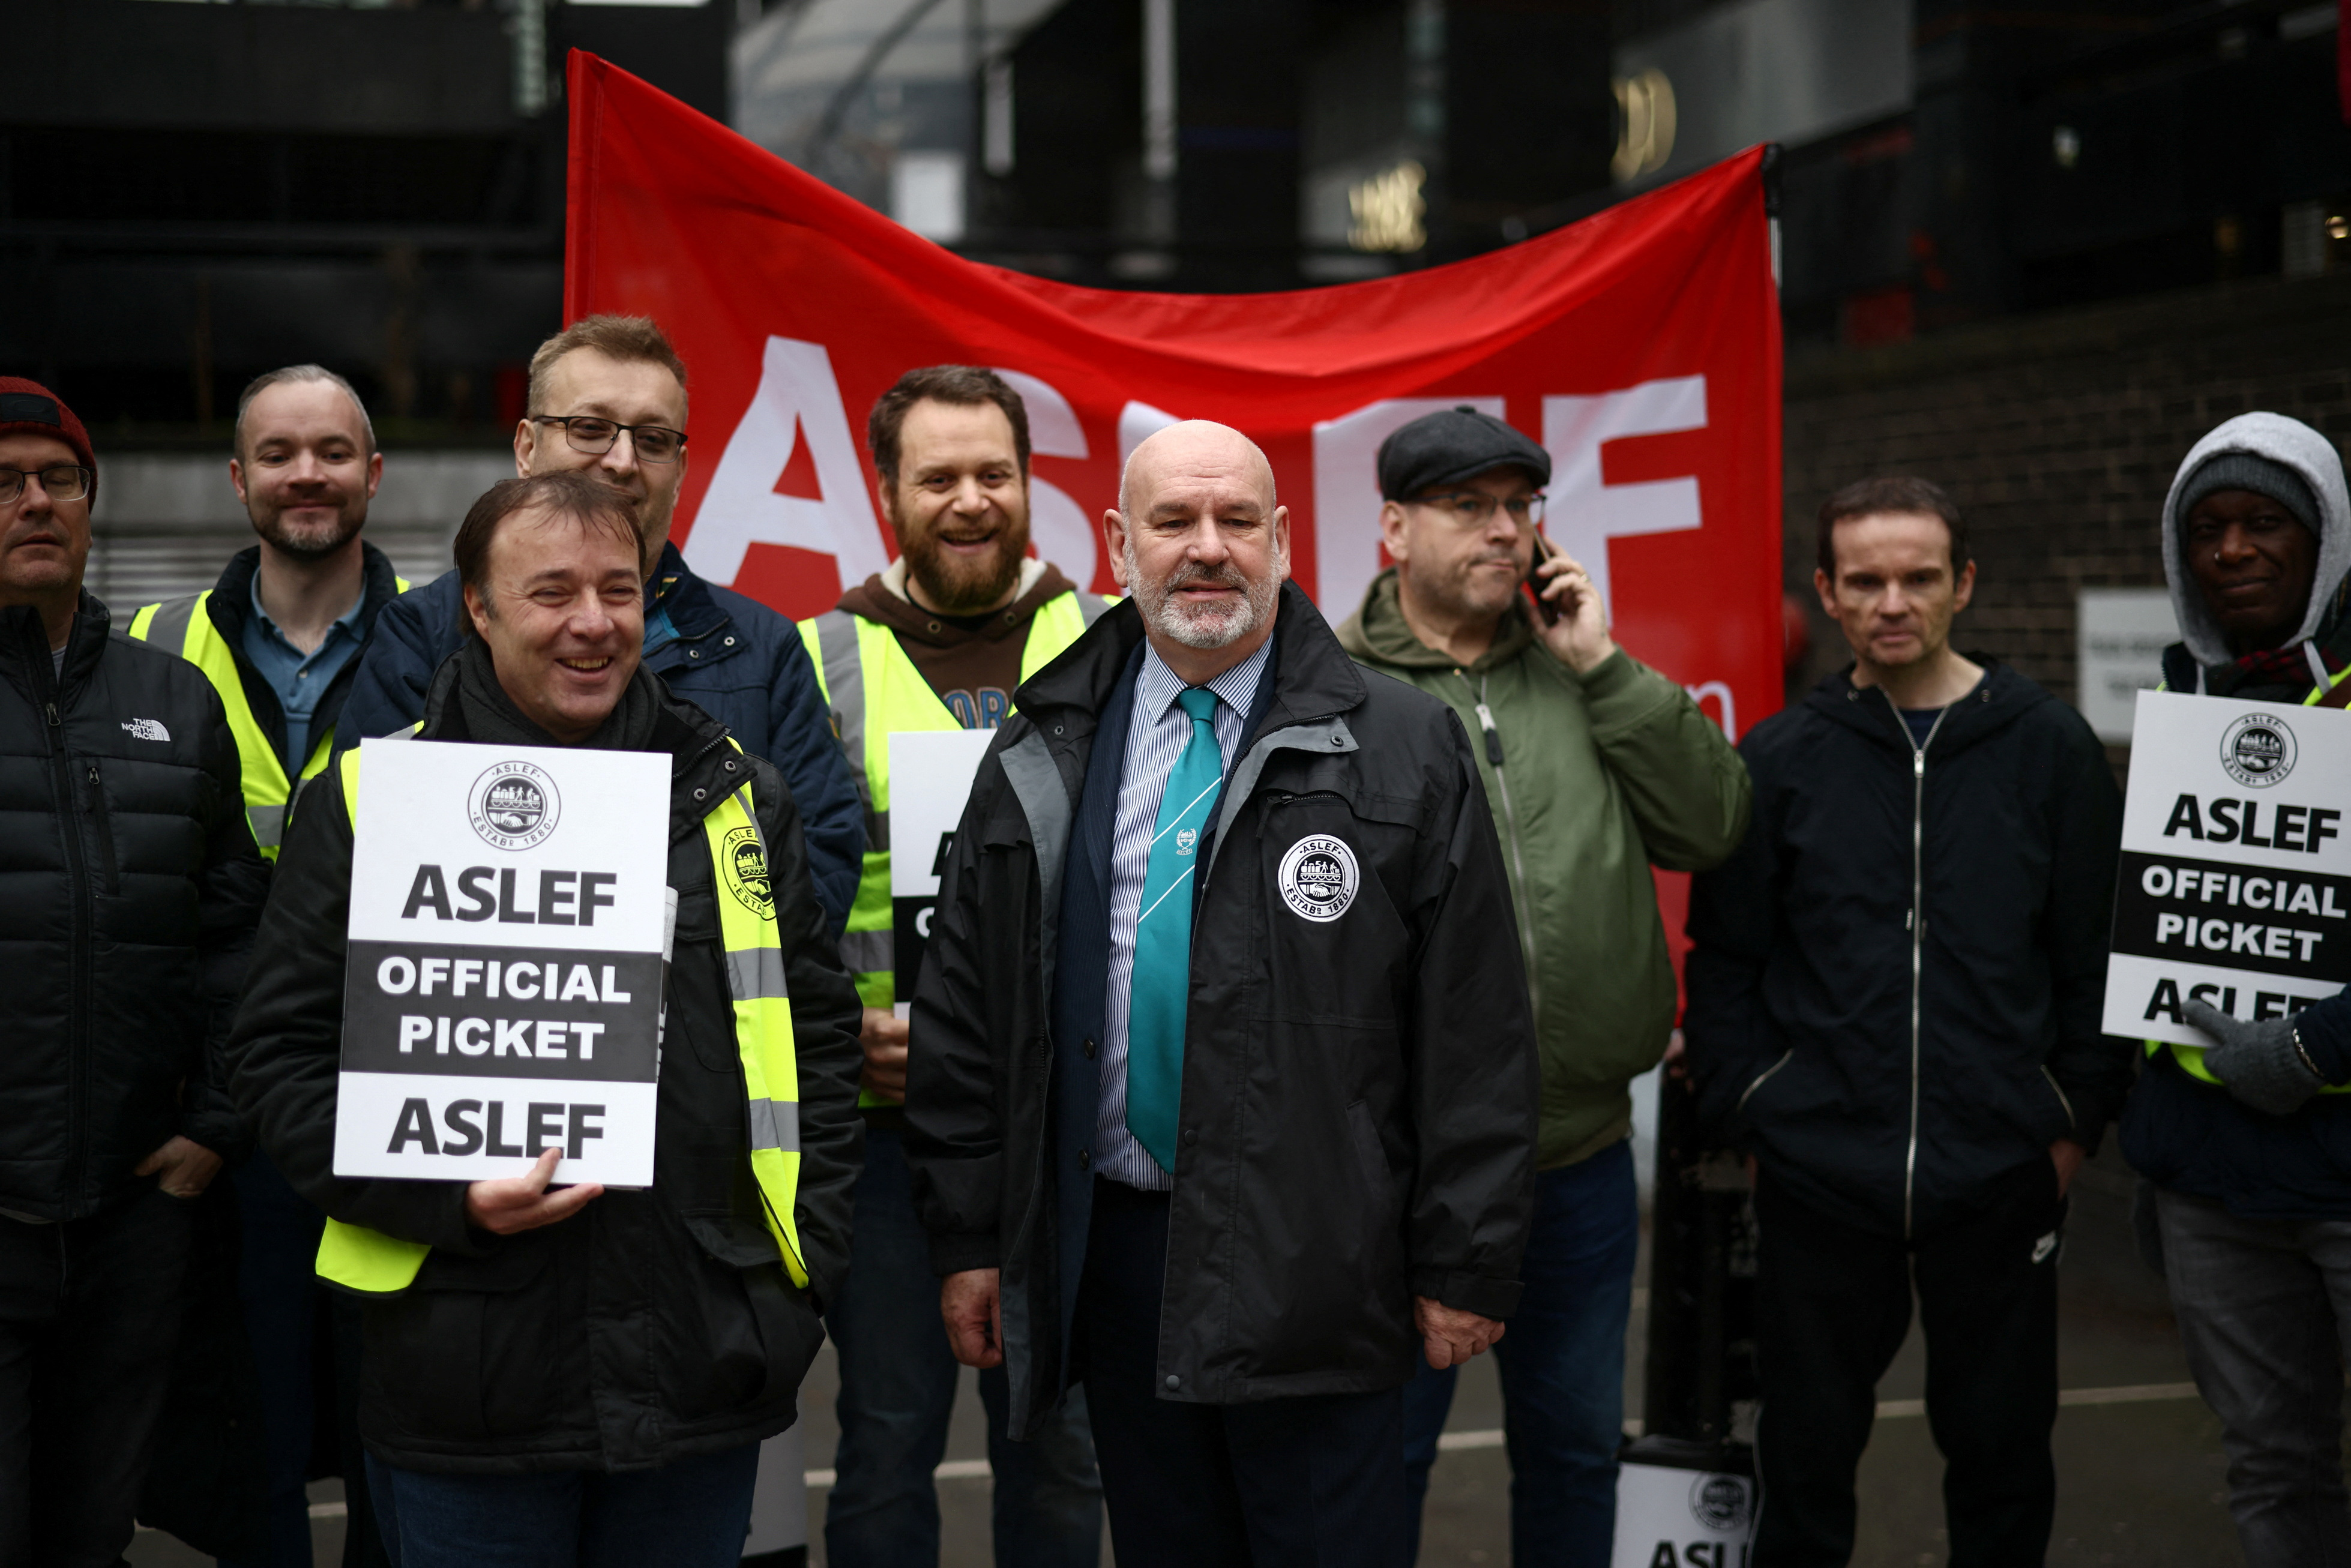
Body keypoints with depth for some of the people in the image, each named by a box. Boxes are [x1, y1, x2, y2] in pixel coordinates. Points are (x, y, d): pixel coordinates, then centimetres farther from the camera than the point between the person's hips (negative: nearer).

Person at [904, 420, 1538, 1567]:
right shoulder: (1041, 760, 8)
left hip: (1312, 1268, -3)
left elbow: (1475, 1030, -3)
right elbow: (963, 1007, 9)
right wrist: (968, 1235, 5)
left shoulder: (1405, 752, -1)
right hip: (1109, 1255, 3)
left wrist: (1465, 1262, -6)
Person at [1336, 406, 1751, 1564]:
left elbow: (1712, 829, -1)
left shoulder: (1577, 678, 8)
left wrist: (1606, 671, -6)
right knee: (1382, 1458, 9)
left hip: (1585, 1155, 4)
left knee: (1577, 1446, 18)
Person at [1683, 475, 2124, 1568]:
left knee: (2001, 1451, 12)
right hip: (1817, 1180, 0)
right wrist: (1749, 1111, -2)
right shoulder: (1778, 761, 1)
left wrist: (2078, 1116, -1)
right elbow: (1724, 958, 4)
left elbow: (2101, 950, 3)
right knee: (1807, 1449, 10)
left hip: (2002, 1183, 0)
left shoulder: (2049, 750, 0)